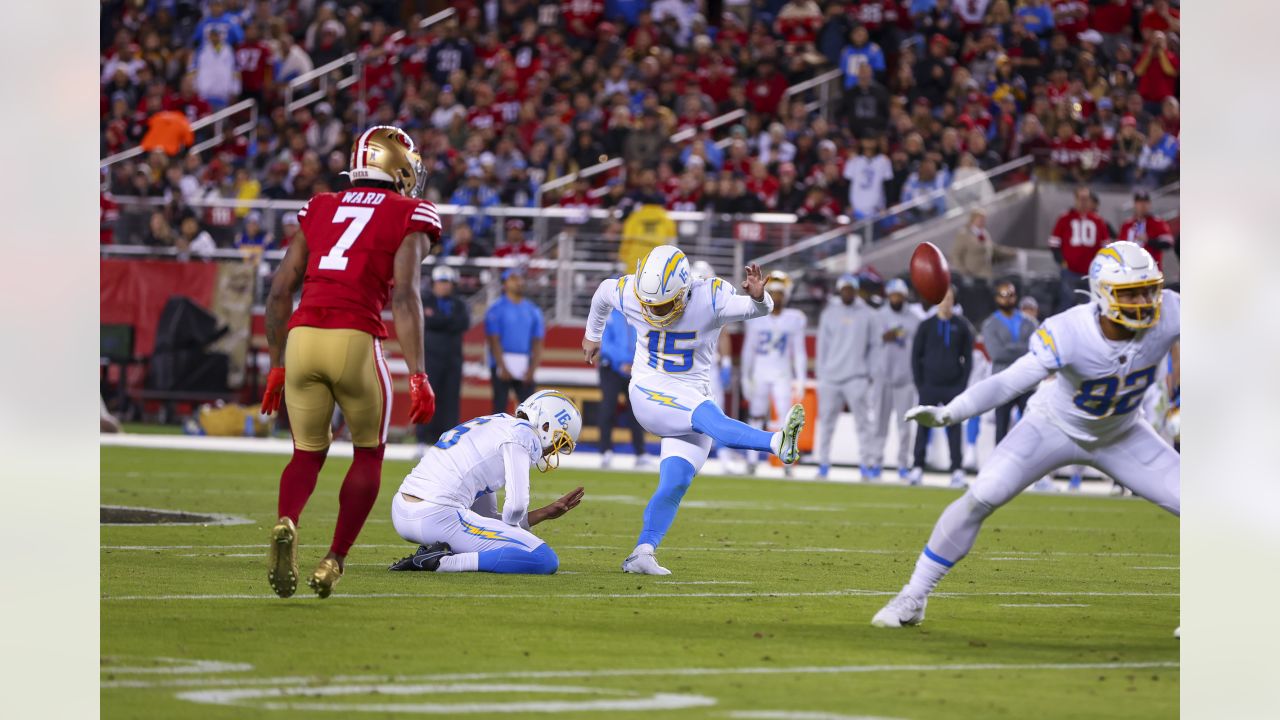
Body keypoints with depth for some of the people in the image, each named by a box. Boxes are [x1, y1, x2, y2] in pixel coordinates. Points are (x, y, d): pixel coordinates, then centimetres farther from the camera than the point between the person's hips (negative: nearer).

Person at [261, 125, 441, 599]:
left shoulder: (319, 210, 20)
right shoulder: (409, 217, 8)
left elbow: (280, 291, 18)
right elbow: (404, 296, -6)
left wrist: (277, 365, 27)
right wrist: (417, 376, -8)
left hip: (301, 338, 3)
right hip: (355, 341, -3)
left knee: (308, 453, 17)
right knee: (368, 453, 19)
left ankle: (286, 526, -13)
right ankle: (334, 561, 11)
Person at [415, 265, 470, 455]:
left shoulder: (459, 305, 13)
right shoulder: (423, 301, 5)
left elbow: (464, 324, -6)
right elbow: (424, 321, -14)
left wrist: (437, 319, -9)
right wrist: (450, 321, -9)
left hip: (453, 359, 3)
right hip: (429, 358, -3)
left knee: (450, 400, 0)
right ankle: (423, 441, -9)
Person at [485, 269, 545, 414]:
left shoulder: (533, 311, 11)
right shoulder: (497, 309, -1)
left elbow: (537, 343, 8)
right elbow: (494, 341, -6)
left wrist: (532, 369, -4)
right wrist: (503, 368, -15)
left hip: (525, 368, 4)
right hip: (502, 363, -3)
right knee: (500, 406, -3)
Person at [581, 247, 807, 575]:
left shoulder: (709, 298, -15)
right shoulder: (628, 294, -9)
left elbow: (759, 309, -26)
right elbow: (602, 293, 15)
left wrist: (758, 297, -51)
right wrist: (592, 334, 33)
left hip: (692, 397, 2)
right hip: (649, 396, -2)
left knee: (675, 482, -12)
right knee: (709, 418, -32)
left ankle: (642, 554, -12)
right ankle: (777, 443, -55)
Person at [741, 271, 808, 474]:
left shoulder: (794, 319, 0)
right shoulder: (755, 317, 0)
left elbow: (799, 352, 3)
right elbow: (748, 349, 5)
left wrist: (800, 379, -1)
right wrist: (745, 377, 4)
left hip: (782, 375, -1)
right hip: (759, 373, 1)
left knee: (785, 418, -11)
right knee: (756, 417, 6)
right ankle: (752, 460, 13)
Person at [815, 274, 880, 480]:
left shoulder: (867, 314, 5)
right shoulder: (829, 313, 10)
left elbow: (874, 346, 6)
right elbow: (822, 345, 11)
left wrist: (872, 374, 1)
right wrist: (820, 374, 6)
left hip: (856, 376, -2)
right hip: (830, 376, 2)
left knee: (863, 422, -7)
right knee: (826, 421, 2)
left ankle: (869, 464, -6)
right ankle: (823, 464, 9)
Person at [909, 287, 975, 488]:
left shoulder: (962, 326, 4)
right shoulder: (926, 326, 5)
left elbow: (968, 358, 6)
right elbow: (916, 356, 7)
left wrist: (963, 384, -3)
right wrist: (919, 384, 0)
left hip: (954, 386, -1)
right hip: (929, 386, 1)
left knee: (954, 428, -2)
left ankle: (957, 470, -2)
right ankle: (918, 468, 1)